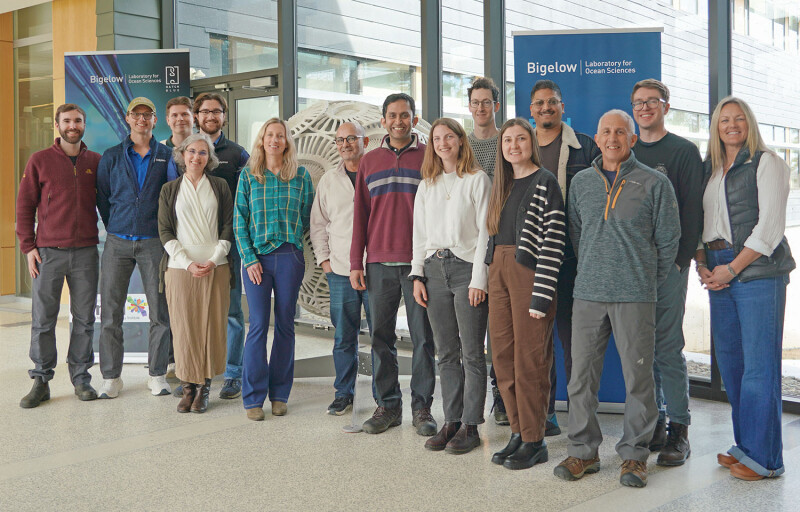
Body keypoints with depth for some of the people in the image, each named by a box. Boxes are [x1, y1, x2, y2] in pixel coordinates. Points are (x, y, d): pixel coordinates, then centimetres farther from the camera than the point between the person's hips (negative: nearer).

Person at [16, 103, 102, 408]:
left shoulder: (96, 162, 9)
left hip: (86, 252, 2)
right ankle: (41, 381, 10)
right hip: (49, 251, -2)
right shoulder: (40, 161, 3)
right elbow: (24, 205, 3)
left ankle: (81, 377, 16)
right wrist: (28, 246, -4)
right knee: (43, 319, 0)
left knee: (84, 319, 6)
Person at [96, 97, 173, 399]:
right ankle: (111, 377, 11)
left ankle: (158, 375, 11)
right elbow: (102, 197, 13)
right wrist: (115, 229, 11)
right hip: (117, 243, 1)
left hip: (154, 241, -1)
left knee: (160, 311, 0)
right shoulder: (111, 157, 8)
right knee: (110, 312, 1)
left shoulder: (167, 156, 6)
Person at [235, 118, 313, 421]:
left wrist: (292, 238, 4)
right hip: (257, 257, -1)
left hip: (289, 256, 1)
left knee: (285, 325, 5)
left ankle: (279, 394, 15)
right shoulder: (248, 176, 5)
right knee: (258, 325, -3)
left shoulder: (301, 176, 6)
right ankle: (253, 397, 5)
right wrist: (249, 258, -5)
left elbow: (308, 218, 13)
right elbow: (239, 221, 3)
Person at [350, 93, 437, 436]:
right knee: (381, 337, 5)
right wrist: (356, 263, 6)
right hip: (380, 264, 3)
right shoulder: (369, 161, 13)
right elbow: (360, 214, 13)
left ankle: (421, 407, 10)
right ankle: (388, 405, 14)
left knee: (423, 336, 1)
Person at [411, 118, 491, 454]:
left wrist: (479, 278, -11)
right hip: (434, 269, 5)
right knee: (446, 353, 8)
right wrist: (417, 275, 7)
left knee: (472, 353, -1)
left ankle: (470, 426, 6)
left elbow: (485, 231, -5)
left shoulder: (477, 180, 0)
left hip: (466, 268, -5)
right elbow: (419, 233, 16)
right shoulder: (427, 185, 16)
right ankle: (451, 422, 15)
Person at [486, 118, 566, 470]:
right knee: (503, 357, 9)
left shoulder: (545, 183, -7)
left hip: (529, 272, -7)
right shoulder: (502, 185, 15)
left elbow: (553, 242, -12)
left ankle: (534, 441, 8)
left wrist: (541, 295, -17)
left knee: (529, 359, -3)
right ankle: (518, 433, 21)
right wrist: (487, 278, 12)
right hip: (499, 272, 7)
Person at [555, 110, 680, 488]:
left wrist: (648, 282, 9)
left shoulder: (654, 183, 1)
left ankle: (634, 454, 14)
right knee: (581, 375, 4)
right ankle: (583, 450, 17)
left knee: (638, 376, 1)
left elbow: (668, 239, 6)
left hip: (635, 297, -3)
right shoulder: (581, 182, 11)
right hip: (587, 293, 3)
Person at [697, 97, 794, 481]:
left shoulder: (766, 163, -1)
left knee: (759, 363, -5)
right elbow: (699, 222, 16)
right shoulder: (709, 169, 17)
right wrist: (703, 266, 0)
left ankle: (763, 457, 2)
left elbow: (769, 226, -10)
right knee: (729, 360, 9)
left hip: (758, 271, -6)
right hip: (719, 273, 6)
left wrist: (732, 268, -13)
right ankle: (745, 446, 20)